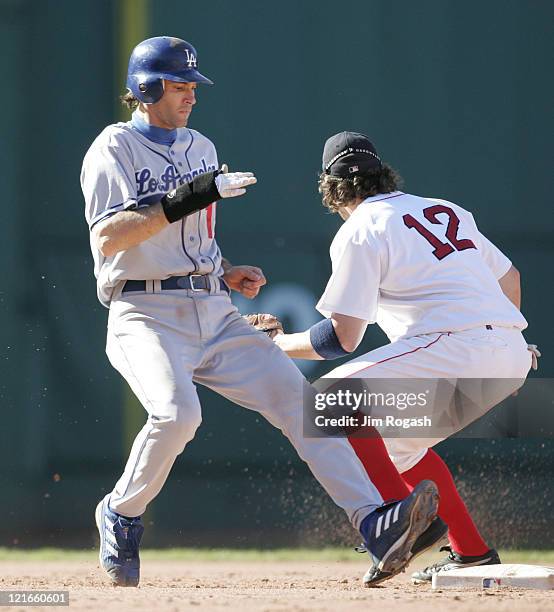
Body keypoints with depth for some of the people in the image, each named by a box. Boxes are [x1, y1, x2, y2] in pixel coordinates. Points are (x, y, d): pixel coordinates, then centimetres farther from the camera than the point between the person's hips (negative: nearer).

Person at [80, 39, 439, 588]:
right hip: (147, 314, -7)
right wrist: (182, 201, -26)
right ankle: (119, 517, -6)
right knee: (177, 410, -32)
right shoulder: (113, 150, -3)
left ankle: (374, 523, -20)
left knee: (296, 396, -11)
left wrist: (227, 274, 9)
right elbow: (108, 237, -18)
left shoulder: (201, 149, 20)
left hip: (214, 315, 7)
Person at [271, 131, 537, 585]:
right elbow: (509, 277, 31)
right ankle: (472, 553, 20)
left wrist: (278, 344, 12)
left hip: (456, 349, -8)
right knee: (400, 439, 25)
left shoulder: (359, 231, 1)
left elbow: (341, 338, -4)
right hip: (514, 358, 8)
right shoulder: (447, 211, 23)